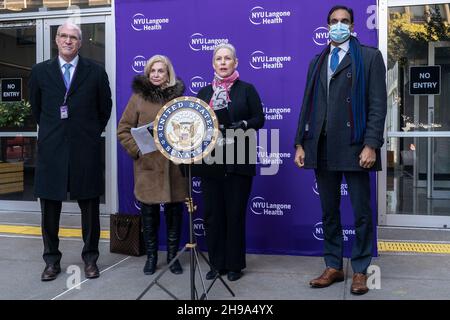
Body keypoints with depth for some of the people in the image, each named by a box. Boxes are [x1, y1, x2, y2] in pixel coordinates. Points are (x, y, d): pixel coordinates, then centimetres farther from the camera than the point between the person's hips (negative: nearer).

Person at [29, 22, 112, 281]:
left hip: (86, 150, -1)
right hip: (51, 150, 2)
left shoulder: (96, 72, 2)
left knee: (90, 207, 7)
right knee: (50, 208, 7)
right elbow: (36, 108, 17)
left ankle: (91, 258, 21)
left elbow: (105, 107, 11)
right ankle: (52, 260, 22)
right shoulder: (40, 71, 6)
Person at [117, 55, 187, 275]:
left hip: (174, 165, 2)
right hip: (147, 166, -1)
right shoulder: (138, 97, 4)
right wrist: (136, 150, -6)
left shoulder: (177, 96, 9)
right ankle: (151, 256, 22)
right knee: (149, 212, 6)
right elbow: (123, 129, 4)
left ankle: (173, 255, 22)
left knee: (174, 211, 7)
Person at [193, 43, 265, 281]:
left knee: (235, 213, 1)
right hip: (211, 161, 3)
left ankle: (235, 264, 15)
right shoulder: (204, 92, 14)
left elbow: (259, 119, 0)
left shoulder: (246, 89, 5)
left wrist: (243, 125, -18)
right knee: (212, 213, 4)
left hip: (238, 160, -3)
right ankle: (217, 263, 18)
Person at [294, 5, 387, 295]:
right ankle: (334, 266, 22)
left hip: (354, 146, -4)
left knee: (361, 212, 3)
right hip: (322, 148, 5)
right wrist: (301, 144, 7)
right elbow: (308, 105, 14)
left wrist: (371, 145, -14)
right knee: (329, 211, 11)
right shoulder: (317, 62, 17)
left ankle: (360, 270, 15)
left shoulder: (370, 57, 4)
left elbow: (378, 105, -5)